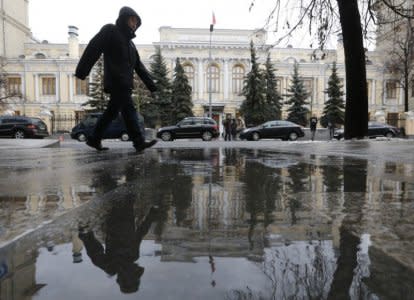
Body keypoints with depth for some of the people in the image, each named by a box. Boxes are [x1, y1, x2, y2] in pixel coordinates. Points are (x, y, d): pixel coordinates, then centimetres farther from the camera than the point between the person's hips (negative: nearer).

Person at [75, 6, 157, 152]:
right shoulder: (110, 31, 4)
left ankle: (94, 139, 15)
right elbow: (93, 49, -8)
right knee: (129, 110, -15)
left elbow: (139, 66, 22)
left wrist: (151, 84, 15)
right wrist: (82, 71, -18)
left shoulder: (130, 42, 26)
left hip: (125, 83, 8)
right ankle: (139, 142, -18)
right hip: (116, 81, -8)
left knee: (111, 112, 7)